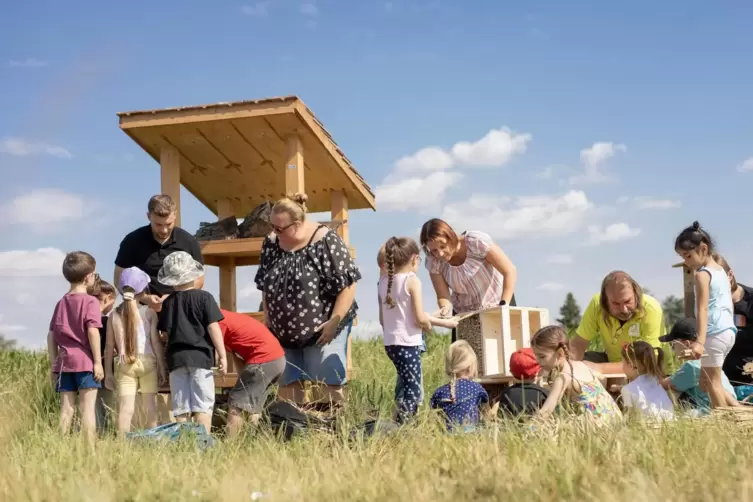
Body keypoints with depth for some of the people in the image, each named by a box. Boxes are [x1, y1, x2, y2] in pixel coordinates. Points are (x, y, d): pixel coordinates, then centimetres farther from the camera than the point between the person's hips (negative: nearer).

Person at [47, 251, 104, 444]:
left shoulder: (61, 303, 15)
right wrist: (98, 361, -12)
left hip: (64, 362, 6)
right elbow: (92, 331, -15)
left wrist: (54, 364, 17)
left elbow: (51, 335, 14)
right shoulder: (90, 301, -5)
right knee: (88, 407, -5)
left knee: (66, 409, 6)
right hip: (85, 361, -5)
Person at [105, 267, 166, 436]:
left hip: (125, 365, 2)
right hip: (147, 362, -1)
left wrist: (108, 372, 11)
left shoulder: (115, 315, 4)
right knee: (151, 407, 5)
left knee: (125, 409, 0)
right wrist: (162, 366, 4)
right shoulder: (149, 312, -1)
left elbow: (110, 346, 5)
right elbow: (155, 341, -3)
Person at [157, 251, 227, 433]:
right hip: (200, 355, -4)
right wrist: (222, 355, -4)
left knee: (180, 408, 6)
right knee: (203, 406, -3)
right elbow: (213, 327, -6)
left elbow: (165, 331, 12)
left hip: (176, 357, 4)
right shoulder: (203, 297, -2)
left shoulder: (168, 302, 9)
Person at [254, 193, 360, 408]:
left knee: (329, 383, -4)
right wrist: (268, 319, 9)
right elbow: (265, 286, 12)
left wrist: (334, 322, -18)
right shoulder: (272, 243, 0)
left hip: (322, 329, -5)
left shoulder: (325, 242, -17)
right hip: (284, 331, 6)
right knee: (287, 384, 8)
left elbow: (348, 283, -16)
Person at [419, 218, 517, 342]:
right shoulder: (434, 262, -15)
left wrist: (504, 305, -29)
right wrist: (445, 308, -35)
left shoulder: (477, 242, -25)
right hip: (464, 313, 2)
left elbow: (510, 271, -21)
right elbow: (443, 296, -12)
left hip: (496, 304, -2)